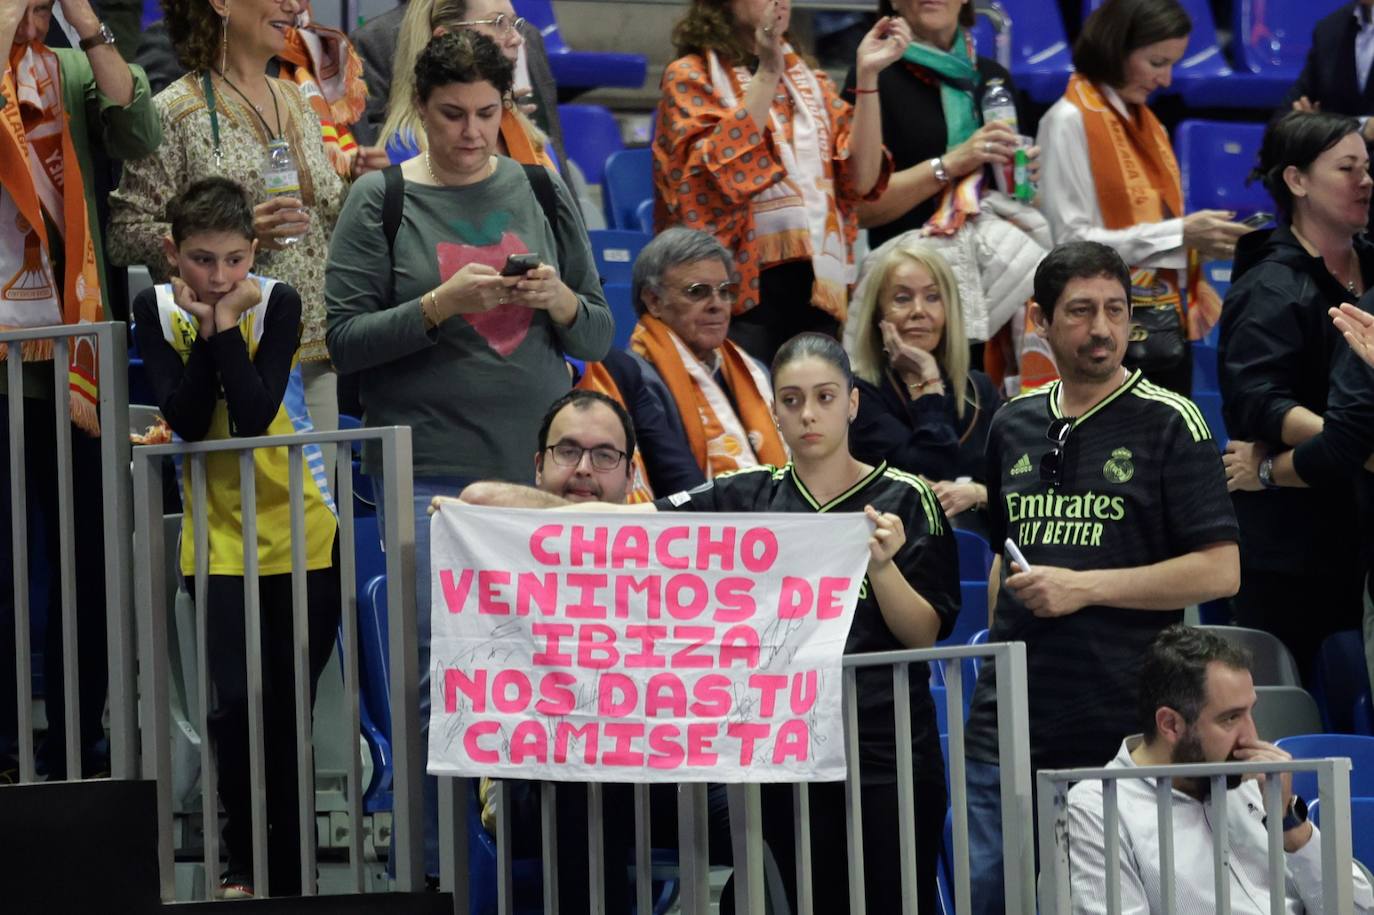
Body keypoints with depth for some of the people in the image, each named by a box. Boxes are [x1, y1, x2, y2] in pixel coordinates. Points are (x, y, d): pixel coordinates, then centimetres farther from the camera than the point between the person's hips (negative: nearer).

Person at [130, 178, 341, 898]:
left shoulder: (276, 302, -10)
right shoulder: (156, 310, -3)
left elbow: (253, 417, -22)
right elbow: (186, 420, -15)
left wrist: (225, 322, -22)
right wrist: (206, 326, -20)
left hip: (300, 531, -1)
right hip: (218, 535, 1)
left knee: (290, 706, 3)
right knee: (238, 702, -10)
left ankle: (290, 872, 15)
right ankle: (243, 859, 9)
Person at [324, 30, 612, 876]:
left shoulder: (542, 193, 10)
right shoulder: (383, 201, 2)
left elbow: (600, 337, 13)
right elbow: (346, 338, -3)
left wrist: (562, 300, -8)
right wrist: (441, 305, -16)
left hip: (538, 459, 3)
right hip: (433, 466, -3)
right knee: (441, 669, -8)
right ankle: (434, 870, -1)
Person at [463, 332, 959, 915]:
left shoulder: (905, 501, 2)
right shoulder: (746, 496, 7)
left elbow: (924, 636, -1)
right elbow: (629, 521, -1)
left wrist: (882, 566, -19)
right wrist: (504, 499, -10)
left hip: (888, 753, -2)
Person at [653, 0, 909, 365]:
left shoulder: (810, 81, 16)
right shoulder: (691, 78, 2)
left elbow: (862, 179, 3)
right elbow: (720, 172, -15)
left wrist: (867, 75, -4)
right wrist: (767, 73, -18)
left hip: (818, 285, 5)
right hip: (744, 284, -5)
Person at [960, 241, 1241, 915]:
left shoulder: (1168, 424, -3)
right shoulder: (1014, 426, 13)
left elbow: (1219, 572, -10)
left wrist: (1084, 588, -13)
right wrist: (997, 648, 15)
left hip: (1122, 727, -5)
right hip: (1005, 730, 5)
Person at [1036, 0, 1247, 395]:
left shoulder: (1145, 122, 16)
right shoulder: (1070, 121, -8)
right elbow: (1072, 242, -15)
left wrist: (1202, 242, -2)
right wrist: (1179, 234, -17)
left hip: (1169, 329, 8)